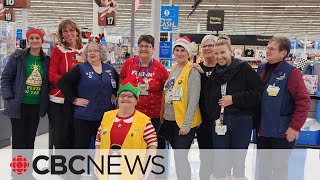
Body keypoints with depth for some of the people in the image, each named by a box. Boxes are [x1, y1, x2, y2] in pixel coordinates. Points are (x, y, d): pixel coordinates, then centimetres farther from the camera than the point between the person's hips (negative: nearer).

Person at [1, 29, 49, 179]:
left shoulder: (46, 60, 5)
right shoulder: (18, 57, -5)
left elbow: (47, 81, 10)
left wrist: (45, 101, 1)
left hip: (36, 106, 3)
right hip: (19, 105, -3)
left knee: (30, 140, 13)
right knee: (19, 140, 3)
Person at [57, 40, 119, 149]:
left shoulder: (110, 69, 9)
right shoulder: (80, 69, -3)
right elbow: (62, 82, -9)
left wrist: (114, 95, 11)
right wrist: (74, 99, -12)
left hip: (106, 115, 4)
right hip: (84, 116, -4)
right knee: (81, 144, 1)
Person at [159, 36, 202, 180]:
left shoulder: (192, 71, -10)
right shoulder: (173, 69, 11)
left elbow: (193, 100, -15)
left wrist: (186, 124, -18)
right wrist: (163, 116, 13)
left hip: (184, 123, -7)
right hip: (168, 120, 7)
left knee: (180, 157, -4)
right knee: (178, 157, 15)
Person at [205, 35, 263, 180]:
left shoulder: (243, 68, -5)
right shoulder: (214, 73, 9)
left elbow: (258, 93, -11)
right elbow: (208, 99, 16)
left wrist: (234, 99, -15)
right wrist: (212, 117, 2)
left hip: (241, 122, -3)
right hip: (219, 122, 3)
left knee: (239, 163, 10)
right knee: (219, 164, 8)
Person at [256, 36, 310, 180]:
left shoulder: (291, 72, -14)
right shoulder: (261, 69, 5)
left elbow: (304, 102, -17)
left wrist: (295, 127, -19)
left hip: (281, 131, -6)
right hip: (262, 129, 6)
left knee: (279, 166, 11)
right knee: (263, 165, 20)